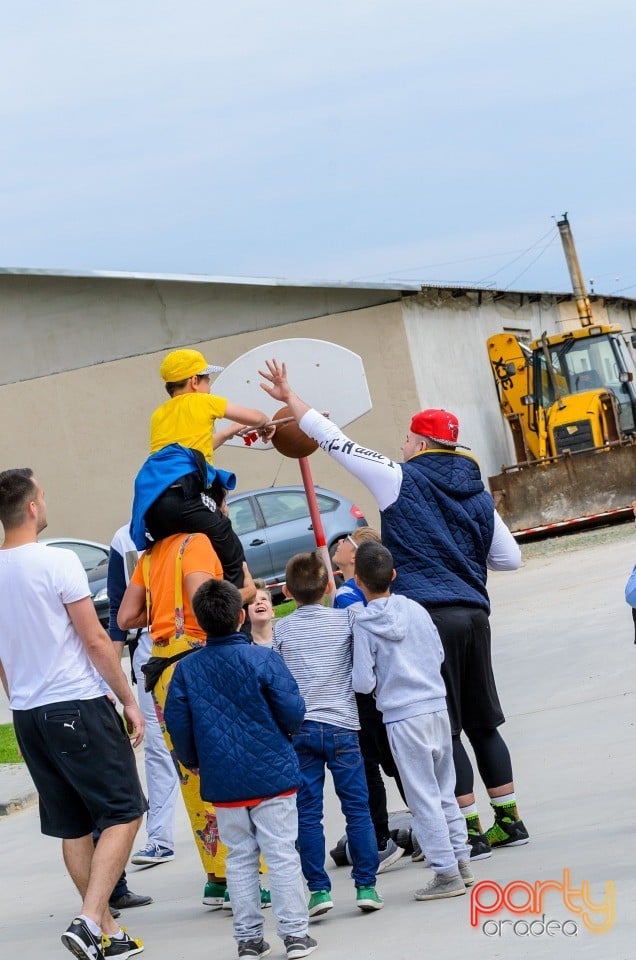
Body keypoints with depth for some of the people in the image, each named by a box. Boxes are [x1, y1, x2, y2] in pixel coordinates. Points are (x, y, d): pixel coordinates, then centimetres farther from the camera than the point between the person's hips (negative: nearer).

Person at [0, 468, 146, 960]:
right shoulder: (58, 562, -13)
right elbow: (95, 640, -11)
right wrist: (129, 700, -3)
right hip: (79, 705, -7)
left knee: (73, 826, 13)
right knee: (124, 812, -1)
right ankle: (89, 920, -15)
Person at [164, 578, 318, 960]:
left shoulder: (186, 669, -1)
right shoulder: (264, 659, -10)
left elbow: (178, 724, 2)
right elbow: (293, 714, -10)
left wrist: (193, 761, 20)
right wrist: (285, 731, 13)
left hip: (222, 783, 3)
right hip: (272, 775, -3)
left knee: (240, 858, 12)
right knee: (282, 854, 3)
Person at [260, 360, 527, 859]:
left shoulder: (402, 479, -2)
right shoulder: (477, 494, 13)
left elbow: (337, 443, 0)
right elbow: (510, 557, 17)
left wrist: (289, 398, 9)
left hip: (427, 616, -6)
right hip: (473, 613, 6)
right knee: (483, 723, 16)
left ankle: (471, 831, -2)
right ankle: (509, 820, 20)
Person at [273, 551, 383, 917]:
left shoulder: (280, 629, 1)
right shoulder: (345, 619, -1)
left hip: (298, 728, 1)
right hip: (341, 725, -1)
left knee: (308, 814, 5)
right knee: (358, 808, 5)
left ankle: (319, 889, 3)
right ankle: (366, 886, 4)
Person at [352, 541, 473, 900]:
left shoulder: (364, 624, -11)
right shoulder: (415, 609, 2)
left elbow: (364, 683, -12)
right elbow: (439, 655, 12)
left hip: (402, 718, -5)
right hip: (437, 706, 5)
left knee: (424, 797, 0)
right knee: (445, 790, 18)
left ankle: (446, 873, 2)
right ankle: (461, 860, 23)